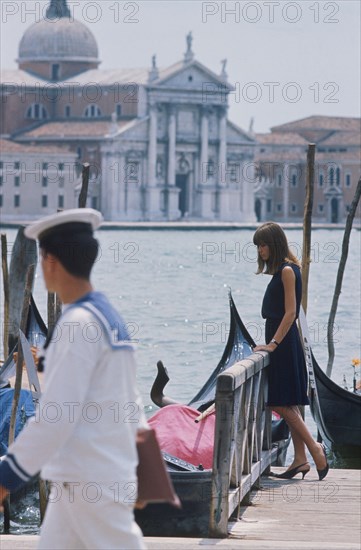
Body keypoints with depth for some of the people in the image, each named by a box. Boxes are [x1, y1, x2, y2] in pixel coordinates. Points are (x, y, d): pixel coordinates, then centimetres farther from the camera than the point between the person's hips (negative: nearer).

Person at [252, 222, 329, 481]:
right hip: (283, 345, 10)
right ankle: (301, 459, 9)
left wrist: (274, 343, -19)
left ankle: (315, 447, -5)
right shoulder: (283, 269, 14)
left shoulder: (287, 271, -14)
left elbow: (290, 313, -19)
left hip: (284, 344, -10)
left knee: (282, 403, -9)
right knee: (288, 405, 8)